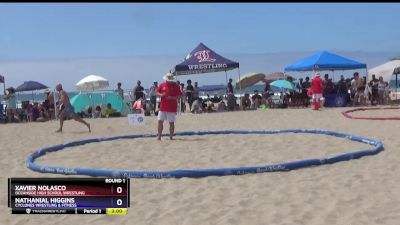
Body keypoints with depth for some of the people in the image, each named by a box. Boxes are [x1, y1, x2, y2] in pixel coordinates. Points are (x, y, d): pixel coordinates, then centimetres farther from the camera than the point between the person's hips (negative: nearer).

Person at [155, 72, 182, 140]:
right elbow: (156, 92, 12)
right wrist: (161, 95, -9)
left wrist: (172, 98, -18)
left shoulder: (176, 86, -2)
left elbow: (179, 95, -4)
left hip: (172, 108, -2)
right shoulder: (162, 85, 6)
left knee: (171, 122, 3)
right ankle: (159, 135, 10)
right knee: (160, 121, 1)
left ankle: (171, 136, 12)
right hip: (162, 107, 3)